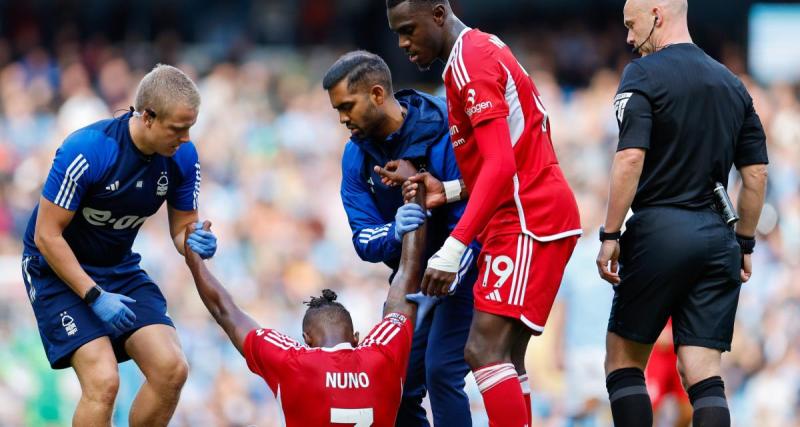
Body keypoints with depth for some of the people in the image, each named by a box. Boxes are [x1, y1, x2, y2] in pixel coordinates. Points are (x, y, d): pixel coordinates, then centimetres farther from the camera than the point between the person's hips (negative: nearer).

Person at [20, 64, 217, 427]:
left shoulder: (182, 156, -10)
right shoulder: (86, 151, -27)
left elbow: (182, 226, 4)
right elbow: (47, 235, -21)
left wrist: (194, 243, -21)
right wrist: (95, 297, -24)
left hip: (120, 270, 6)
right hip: (58, 270, -6)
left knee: (171, 370, -11)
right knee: (103, 380, -23)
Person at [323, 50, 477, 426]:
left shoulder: (447, 134, -23)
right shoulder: (357, 155, -4)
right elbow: (364, 240, -8)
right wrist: (396, 232, -32)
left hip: (464, 271, -7)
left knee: (440, 370, -22)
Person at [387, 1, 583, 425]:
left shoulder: (470, 61, -12)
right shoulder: (483, 51, 18)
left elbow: (501, 164, -22)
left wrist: (453, 248, -26)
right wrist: (447, 192, 10)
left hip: (528, 219, -10)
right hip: (522, 218, 10)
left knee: (485, 351, -17)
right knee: (503, 357, 8)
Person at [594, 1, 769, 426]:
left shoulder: (643, 75, -4)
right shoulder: (731, 84, 15)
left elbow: (631, 158, -15)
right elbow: (756, 173, 15)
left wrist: (610, 235, -12)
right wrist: (744, 243, 21)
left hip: (660, 230, -5)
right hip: (718, 237, 5)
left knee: (623, 359, 8)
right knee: (703, 373, 1)